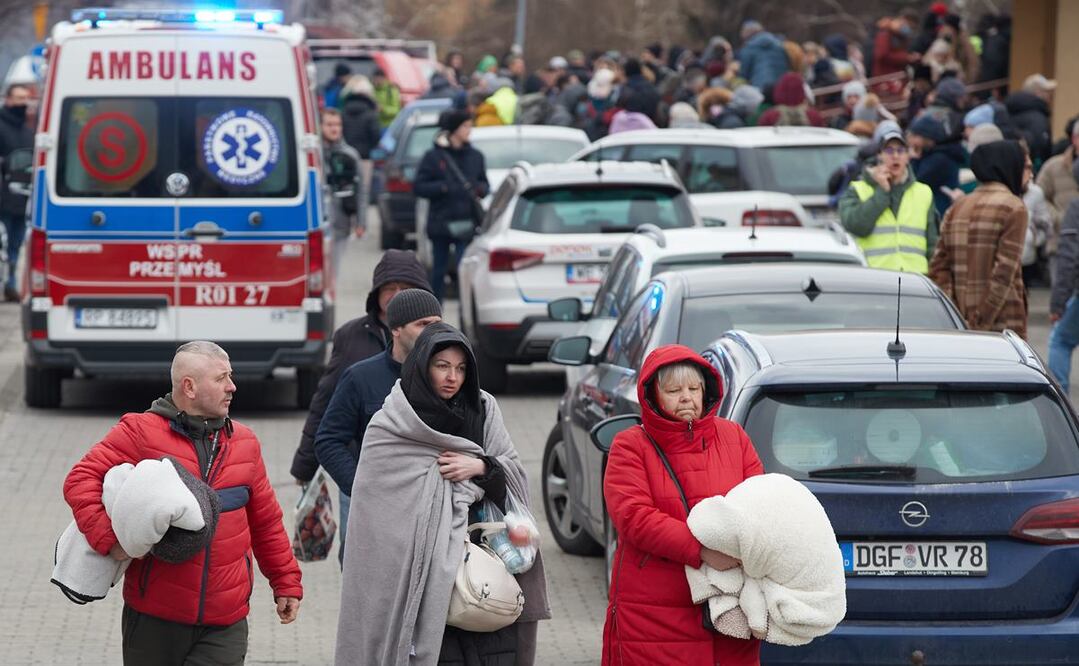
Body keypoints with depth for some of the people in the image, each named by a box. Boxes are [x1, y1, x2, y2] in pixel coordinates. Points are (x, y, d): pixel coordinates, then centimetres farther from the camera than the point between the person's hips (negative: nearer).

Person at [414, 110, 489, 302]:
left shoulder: (475, 156, 9)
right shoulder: (434, 156, 0)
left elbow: (484, 184, 15)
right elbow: (419, 187, -3)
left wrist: (479, 189, -8)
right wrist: (445, 188, -16)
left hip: (466, 222, 1)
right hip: (440, 222, -1)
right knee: (439, 270, 9)